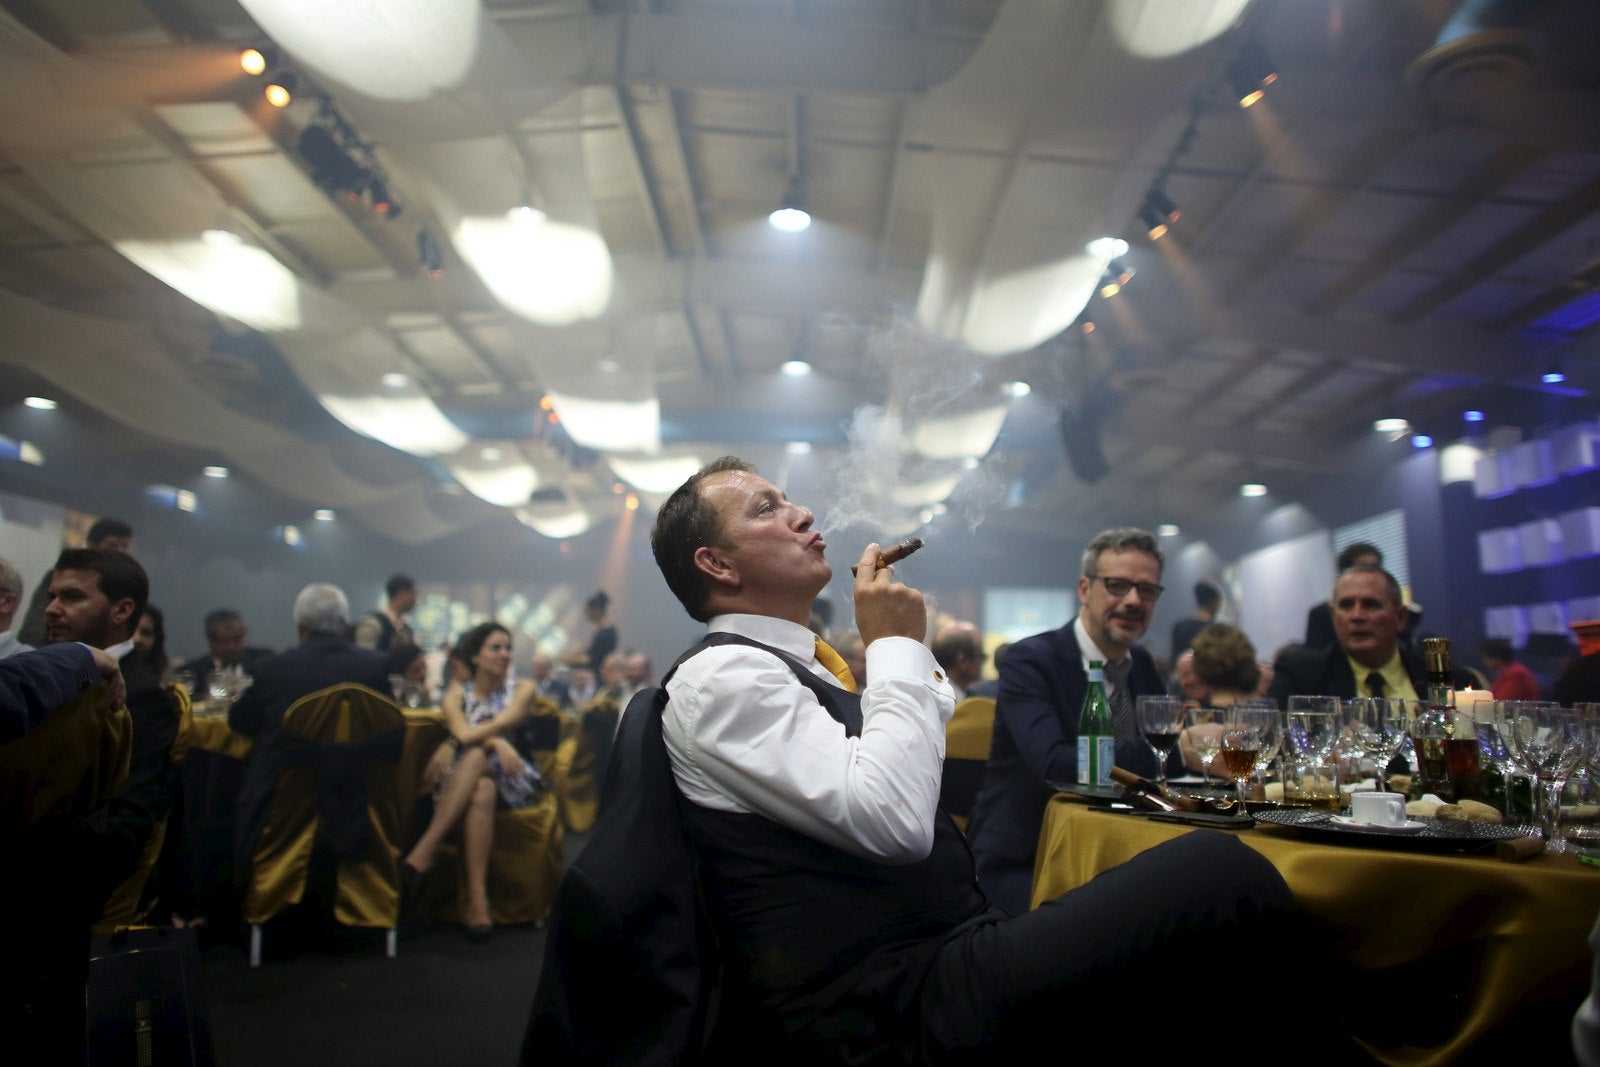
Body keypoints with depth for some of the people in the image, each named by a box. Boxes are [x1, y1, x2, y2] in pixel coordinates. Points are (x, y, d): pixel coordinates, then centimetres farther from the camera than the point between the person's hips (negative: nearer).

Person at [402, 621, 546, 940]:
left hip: (514, 780, -1)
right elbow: (461, 731, -9)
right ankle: (477, 898, -42)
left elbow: (504, 722, -11)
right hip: (463, 781, 1)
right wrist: (497, 743, -29)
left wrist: (455, 743, -26)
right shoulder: (457, 692, 12)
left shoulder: (523, 689, 10)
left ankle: (420, 856, -38)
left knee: (475, 757, -34)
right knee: (482, 791, -36)